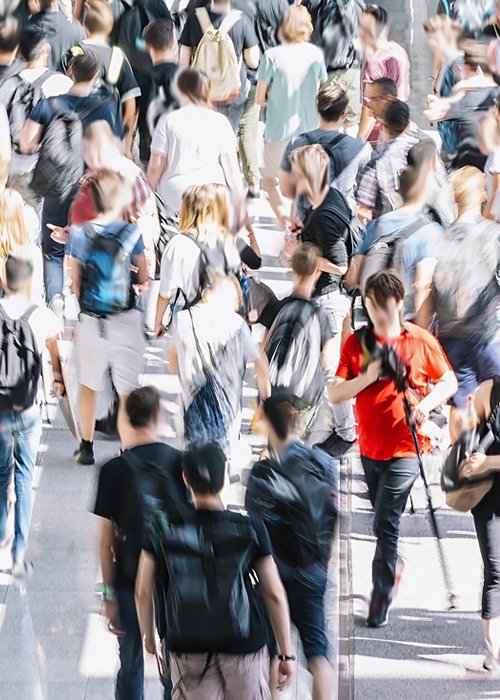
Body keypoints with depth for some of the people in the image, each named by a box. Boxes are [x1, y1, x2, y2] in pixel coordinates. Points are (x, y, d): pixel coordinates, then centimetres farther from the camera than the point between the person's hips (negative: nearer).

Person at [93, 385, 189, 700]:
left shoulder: (114, 471, -8)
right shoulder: (181, 464, -7)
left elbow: (107, 541, -6)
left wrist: (109, 594, 2)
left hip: (130, 579, 0)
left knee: (131, 666, 10)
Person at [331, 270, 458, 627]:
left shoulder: (421, 341, -4)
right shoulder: (356, 343, 1)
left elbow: (449, 382, 6)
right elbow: (335, 394, -3)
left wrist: (427, 403, -13)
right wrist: (366, 377, -20)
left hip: (405, 448, -4)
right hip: (370, 447, 4)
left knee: (385, 525, -10)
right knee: (384, 523, 18)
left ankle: (381, 600, -4)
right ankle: (394, 567, 41)